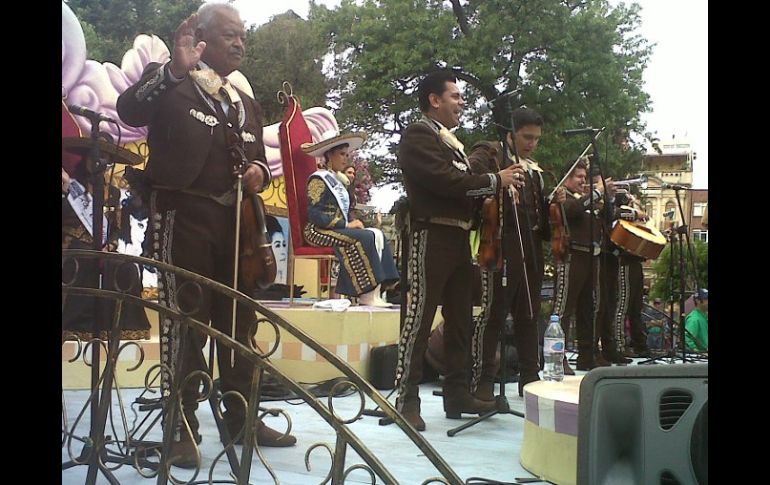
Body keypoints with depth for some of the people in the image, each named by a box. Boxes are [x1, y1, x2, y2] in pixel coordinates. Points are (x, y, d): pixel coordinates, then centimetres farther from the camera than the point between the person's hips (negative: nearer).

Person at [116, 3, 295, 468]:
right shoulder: (167, 83, 3)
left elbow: (258, 159, 26)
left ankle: (241, 417, 19)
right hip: (183, 217, -6)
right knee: (185, 321, -7)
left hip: (235, 221, 6)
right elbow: (129, 112, -16)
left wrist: (259, 172, 3)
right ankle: (182, 427, 1)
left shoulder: (247, 104, 22)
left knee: (239, 320, 9)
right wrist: (174, 71, -27)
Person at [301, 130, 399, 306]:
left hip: (340, 229, 8)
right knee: (365, 238, -28)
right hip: (319, 231, -8)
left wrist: (353, 222, -2)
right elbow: (315, 216, -17)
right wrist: (346, 224, -17)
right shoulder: (318, 179, -7)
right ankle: (366, 295, -25)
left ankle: (375, 292, -23)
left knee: (378, 235, -12)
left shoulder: (340, 180, 20)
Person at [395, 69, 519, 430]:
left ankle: (457, 394, 19)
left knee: (460, 320, 11)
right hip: (432, 236, -10)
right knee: (419, 320, -8)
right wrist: (495, 180, -11)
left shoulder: (450, 141, 23)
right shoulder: (418, 135, -7)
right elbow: (445, 180, -18)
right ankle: (406, 401, -4)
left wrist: (494, 190, 3)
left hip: (459, 238, 10)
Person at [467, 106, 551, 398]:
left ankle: (530, 377, 19)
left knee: (529, 314, 11)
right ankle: (482, 381, -2)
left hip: (532, 248, 8)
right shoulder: (489, 155, 0)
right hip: (501, 246, -7)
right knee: (493, 312, -7)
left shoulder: (533, 169, 21)